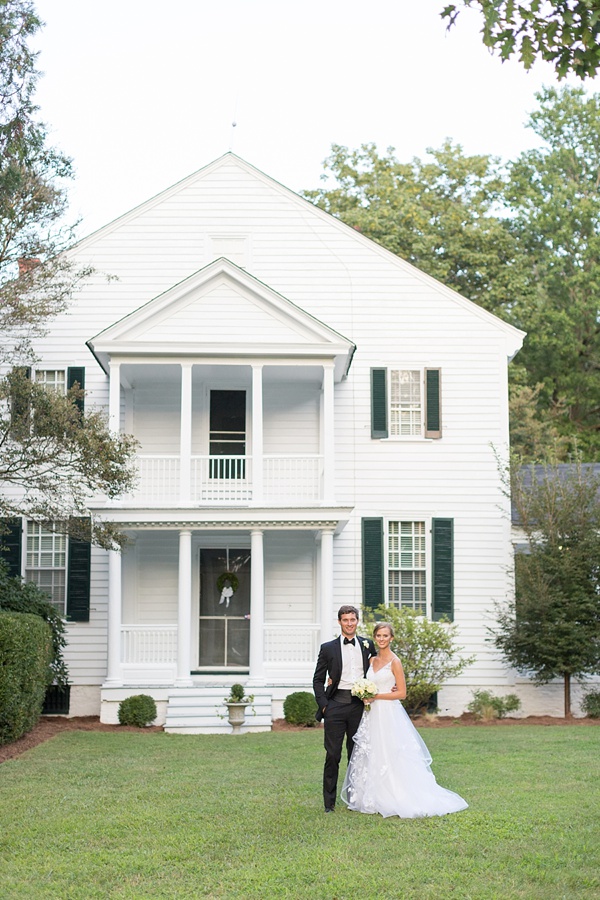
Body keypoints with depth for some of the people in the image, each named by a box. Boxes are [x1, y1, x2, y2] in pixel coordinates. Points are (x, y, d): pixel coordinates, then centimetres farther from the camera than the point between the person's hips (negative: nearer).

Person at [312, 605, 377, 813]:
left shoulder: (367, 645, 9)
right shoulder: (328, 648, 4)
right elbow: (318, 679, 6)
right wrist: (323, 704, -4)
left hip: (359, 705, 2)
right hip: (336, 704, -2)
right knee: (333, 754, -2)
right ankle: (329, 802, 5)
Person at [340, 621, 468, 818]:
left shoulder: (394, 662, -8)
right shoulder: (372, 660, 11)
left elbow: (401, 693, -11)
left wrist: (376, 696, -15)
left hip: (389, 715, -7)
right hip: (372, 715, 7)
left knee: (390, 756, -6)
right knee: (373, 757, 7)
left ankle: (394, 799, 0)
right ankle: (377, 799, 13)